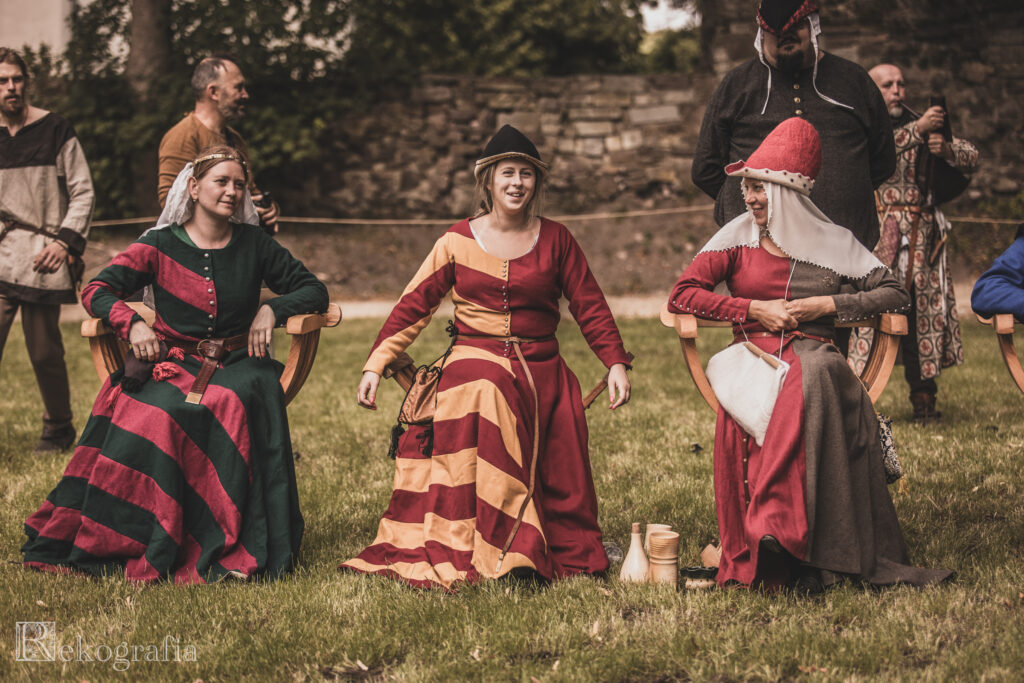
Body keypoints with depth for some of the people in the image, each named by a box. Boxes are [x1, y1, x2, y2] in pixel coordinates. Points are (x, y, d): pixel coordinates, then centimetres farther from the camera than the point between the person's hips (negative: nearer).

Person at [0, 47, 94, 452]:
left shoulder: (55, 130, 3)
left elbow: (83, 192, 4)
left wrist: (65, 242, -6)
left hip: (42, 259, -2)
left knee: (44, 353, 1)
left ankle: (59, 430, 20)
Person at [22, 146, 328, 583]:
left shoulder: (253, 244, 11)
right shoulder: (160, 245, 6)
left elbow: (313, 290, 14)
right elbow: (96, 290, 2)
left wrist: (272, 309, -5)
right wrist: (132, 323, -16)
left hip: (235, 365, 1)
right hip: (173, 363, 0)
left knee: (239, 403, -35)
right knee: (155, 415, -33)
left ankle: (231, 551, -32)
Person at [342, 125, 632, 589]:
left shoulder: (555, 240, 10)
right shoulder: (458, 241, 6)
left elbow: (590, 307, 13)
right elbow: (414, 305, 7)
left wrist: (616, 363, 3)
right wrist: (376, 364, -1)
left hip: (541, 370, 2)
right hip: (473, 357, -2)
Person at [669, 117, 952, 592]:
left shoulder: (833, 243, 14)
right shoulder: (737, 237, 15)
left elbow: (895, 294, 11)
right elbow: (681, 296, 6)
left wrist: (827, 305, -2)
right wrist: (754, 309, -4)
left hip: (811, 353, 0)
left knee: (814, 377, -39)